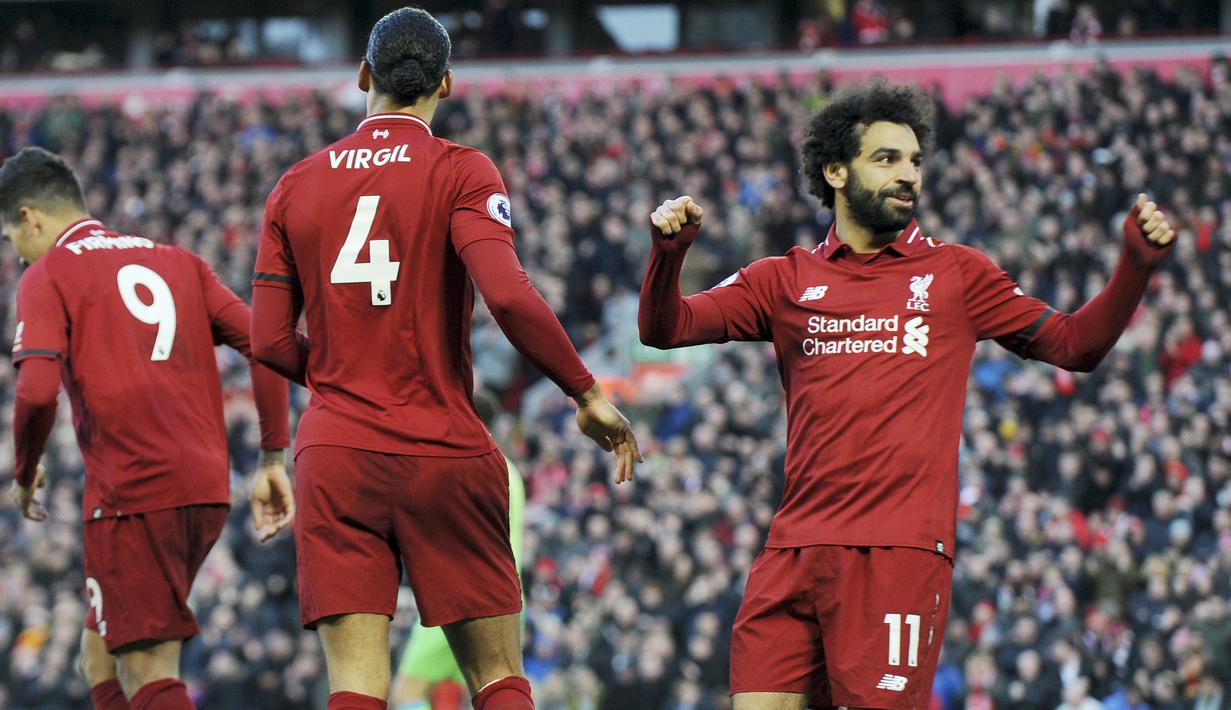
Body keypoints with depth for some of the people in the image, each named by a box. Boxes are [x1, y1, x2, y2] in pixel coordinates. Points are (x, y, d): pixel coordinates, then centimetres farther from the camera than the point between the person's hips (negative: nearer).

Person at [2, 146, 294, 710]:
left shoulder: (47, 276, 1)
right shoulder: (177, 262, 19)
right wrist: (272, 459, 12)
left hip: (131, 494, -7)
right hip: (207, 489, 7)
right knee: (100, 654, 19)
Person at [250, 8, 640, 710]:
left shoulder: (297, 185, 9)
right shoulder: (461, 172, -2)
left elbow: (270, 342, 7)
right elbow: (509, 296, -17)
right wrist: (587, 393, -7)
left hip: (333, 459, 3)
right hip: (445, 454, -3)